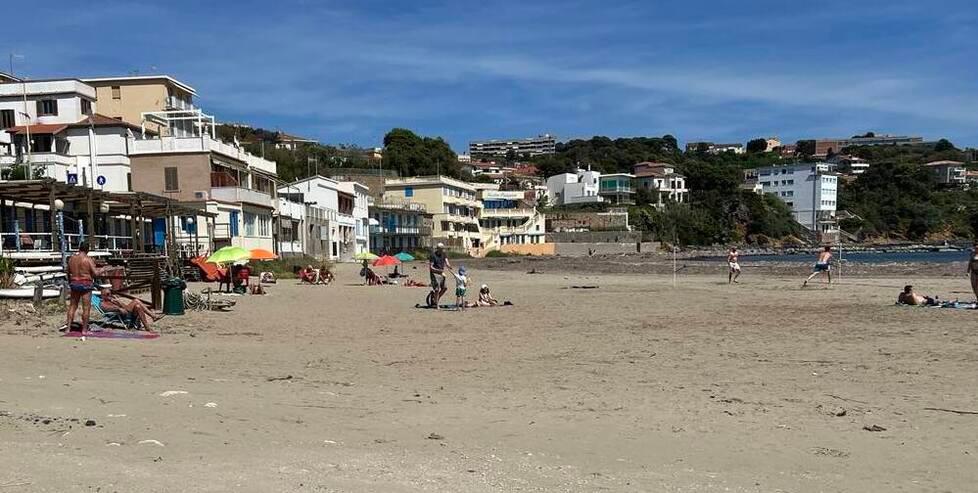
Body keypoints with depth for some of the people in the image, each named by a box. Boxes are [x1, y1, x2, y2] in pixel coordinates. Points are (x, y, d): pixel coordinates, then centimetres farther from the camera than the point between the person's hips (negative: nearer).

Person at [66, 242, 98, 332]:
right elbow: (95, 273, -16)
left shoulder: (71, 258, 4)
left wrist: (69, 282, 28)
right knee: (86, 307, 1)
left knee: (72, 306, 14)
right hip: (86, 284, -5)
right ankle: (84, 329, 2)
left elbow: (68, 272, 14)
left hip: (74, 283, 5)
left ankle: (68, 328, 14)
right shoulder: (88, 259, -12)